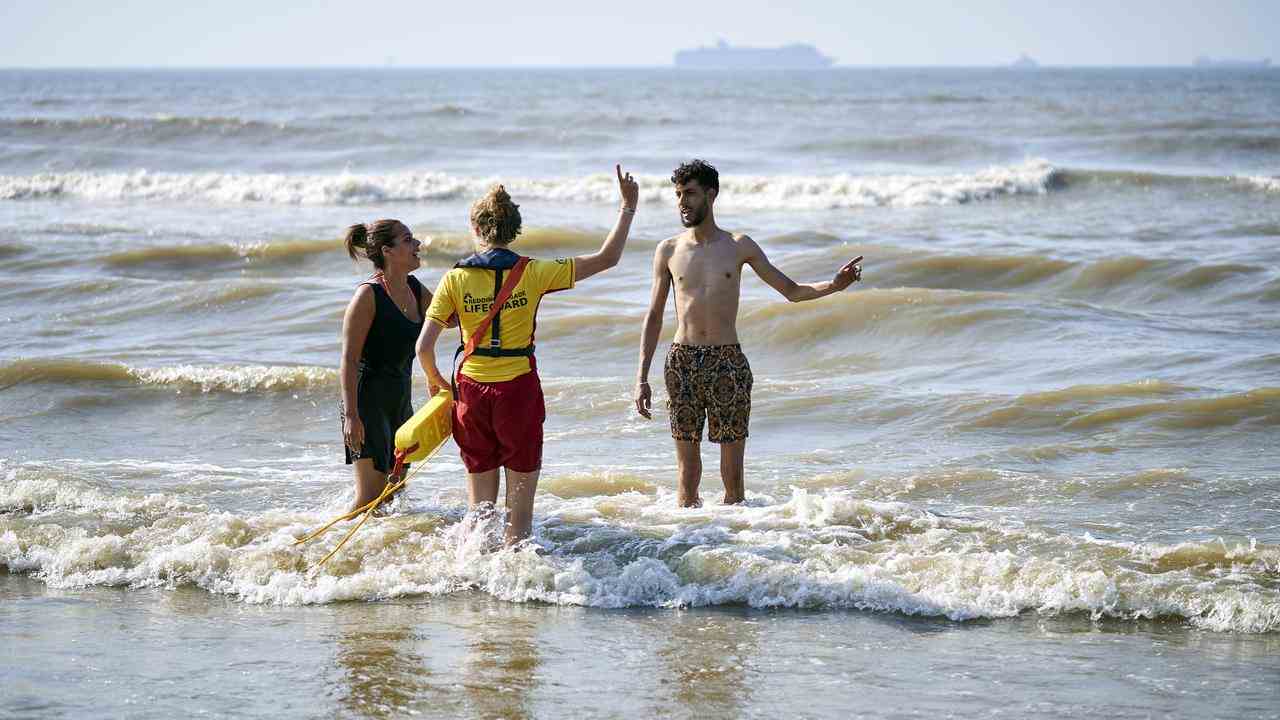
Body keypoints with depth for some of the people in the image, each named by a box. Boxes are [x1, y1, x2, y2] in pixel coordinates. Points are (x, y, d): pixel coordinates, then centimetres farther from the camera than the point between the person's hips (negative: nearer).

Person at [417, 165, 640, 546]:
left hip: (473, 390, 1)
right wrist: (628, 207, 10)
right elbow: (606, 258, -1)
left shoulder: (456, 279, -4)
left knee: (480, 505, 12)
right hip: (519, 387, -1)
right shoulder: (533, 273, -6)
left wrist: (435, 380, 12)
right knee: (520, 503, 8)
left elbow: (424, 346, -8)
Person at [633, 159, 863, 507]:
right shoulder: (668, 251, 8)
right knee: (688, 469, 2)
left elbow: (792, 291, 11)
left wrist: (834, 285, -8)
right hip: (683, 362, 1)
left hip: (728, 363, -1)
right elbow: (654, 318, 11)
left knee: (733, 475, -3)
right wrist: (642, 378, 4)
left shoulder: (739, 247, 6)